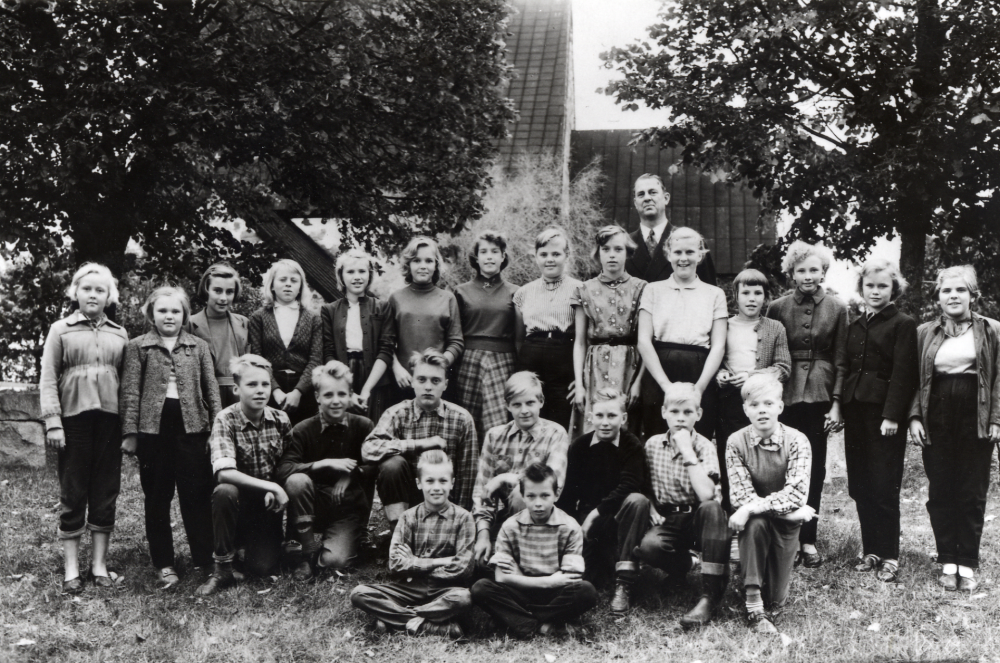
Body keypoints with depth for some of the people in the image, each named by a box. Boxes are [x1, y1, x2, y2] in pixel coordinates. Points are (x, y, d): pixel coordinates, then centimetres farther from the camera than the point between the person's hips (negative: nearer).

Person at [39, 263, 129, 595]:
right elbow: (48, 380, 0)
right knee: (72, 494, 3)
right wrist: (52, 422, -9)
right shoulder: (60, 330, 5)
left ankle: (99, 564, 15)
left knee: (105, 493, 6)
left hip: (110, 419, 2)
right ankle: (71, 569, 9)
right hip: (74, 419, -2)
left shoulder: (119, 334, 11)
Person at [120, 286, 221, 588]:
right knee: (157, 497, 7)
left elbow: (211, 390, 9)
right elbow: (130, 392, 1)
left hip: (192, 427, 1)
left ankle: (205, 560, 9)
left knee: (197, 495, 2)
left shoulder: (199, 347, 9)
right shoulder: (138, 347, 5)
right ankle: (163, 563, 16)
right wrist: (130, 433, -5)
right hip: (153, 427, 0)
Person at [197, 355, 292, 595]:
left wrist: (274, 493, -17)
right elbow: (224, 473, -30)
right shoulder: (225, 420, -17)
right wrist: (271, 485, -33)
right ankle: (222, 568, -18)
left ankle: (259, 544, 25)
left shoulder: (281, 419, -5)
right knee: (224, 492, -36)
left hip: (268, 503, 2)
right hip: (240, 500, -2)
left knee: (262, 567, -14)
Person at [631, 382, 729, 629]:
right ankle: (680, 562, 8)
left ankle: (711, 596, -33)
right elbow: (644, 486, 15)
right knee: (647, 546, -32)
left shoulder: (704, 447, -11)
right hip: (666, 520, 2)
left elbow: (706, 494, -28)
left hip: (697, 519, -2)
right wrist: (650, 506, -7)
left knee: (712, 508, -37)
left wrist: (687, 450, -26)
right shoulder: (652, 444, 0)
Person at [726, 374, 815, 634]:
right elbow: (741, 495, -16)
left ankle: (769, 605, 31)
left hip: (784, 522, 0)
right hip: (754, 521, 0)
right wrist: (793, 511, -22)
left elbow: (797, 491, -22)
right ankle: (754, 609, -29)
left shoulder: (796, 441, -12)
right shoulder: (736, 442, -11)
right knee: (755, 524, -37)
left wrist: (754, 507, -32)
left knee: (776, 600, -10)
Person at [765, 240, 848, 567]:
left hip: (820, 395, 0)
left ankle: (807, 539, 12)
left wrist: (836, 403, -3)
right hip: (784, 395, 0)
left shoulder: (836, 308, 4)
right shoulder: (778, 308, 4)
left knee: (814, 467, 4)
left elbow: (840, 359, 3)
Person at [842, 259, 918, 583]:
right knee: (860, 486, 7)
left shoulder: (903, 324, -3)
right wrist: (839, 407, 6)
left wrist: (892, 415, -17)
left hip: (884, 413, -6)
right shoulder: (855, 326, 16)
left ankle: (889, 555, 4)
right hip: (855, 411, 6)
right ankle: (871, 550, 17)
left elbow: (903, 374, -10)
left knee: (884, 486, -5)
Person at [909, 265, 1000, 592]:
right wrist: (915, 417, -2)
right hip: (937, 421, 2)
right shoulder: (924, 333, 8)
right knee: (940, 493, 4)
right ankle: (948, 562, 13)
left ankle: (968, 565, 11)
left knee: (972, 495, 2)